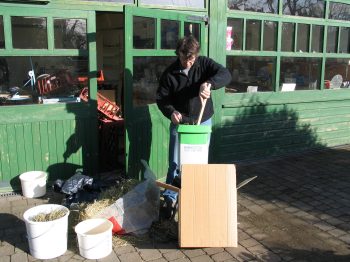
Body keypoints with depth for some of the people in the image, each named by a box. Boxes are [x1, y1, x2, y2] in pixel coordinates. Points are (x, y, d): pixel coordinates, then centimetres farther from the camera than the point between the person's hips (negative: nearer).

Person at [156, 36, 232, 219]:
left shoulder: (204, 64, -8)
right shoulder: (169, 73, -8)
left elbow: (225, 75, -21)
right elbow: (161, 98, -4)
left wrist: (209, 84, -41)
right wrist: (171, 111, -25)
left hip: (203, 122, 1)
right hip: (179, 124, -1)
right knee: (175, 163, 0)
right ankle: (169, 199, 12)